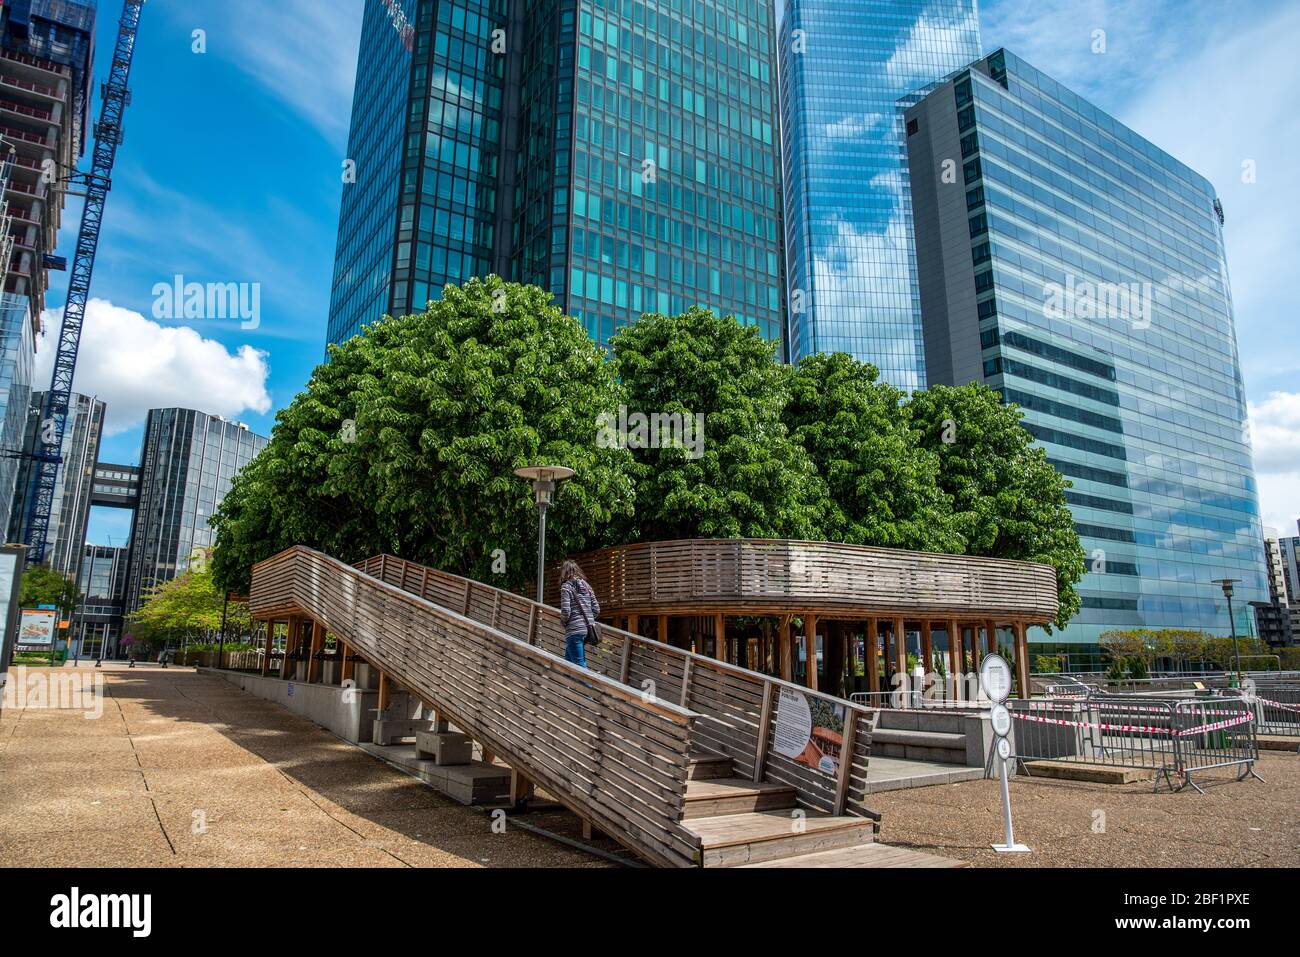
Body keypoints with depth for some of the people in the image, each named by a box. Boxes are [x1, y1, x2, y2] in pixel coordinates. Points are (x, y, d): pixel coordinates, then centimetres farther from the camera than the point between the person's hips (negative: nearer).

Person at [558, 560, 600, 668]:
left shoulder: (566, 587, -6)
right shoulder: (586, 586, 13)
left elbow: (565, 612, -14)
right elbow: (596, 609, 11)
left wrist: (562, 622, 4)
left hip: (574, 630, -7)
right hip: (588, 630, 7)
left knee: (579, 665, -5)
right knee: (568, 659, 20)